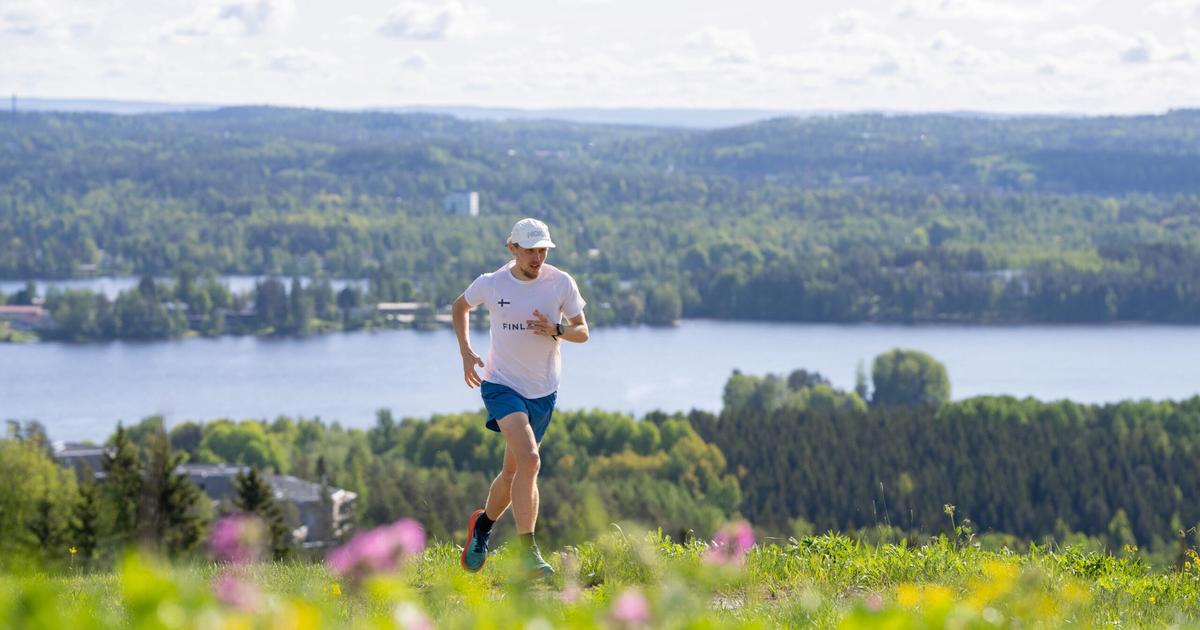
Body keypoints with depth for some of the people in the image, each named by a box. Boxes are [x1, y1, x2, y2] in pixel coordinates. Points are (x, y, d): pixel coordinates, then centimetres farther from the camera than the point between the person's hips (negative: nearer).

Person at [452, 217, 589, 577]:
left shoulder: (561, 283, -5)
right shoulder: (491, 284, -7)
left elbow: (582, 332, 2)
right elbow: (460, 306, 14)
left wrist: (556, 330, -20)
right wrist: (465, 352, 3)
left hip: (543, 391, 3)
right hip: (502, 383, -3)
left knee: (514, 471, 12)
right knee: (529, 460, -24)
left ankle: (484, 523, 43)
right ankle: (527, 552, -24)